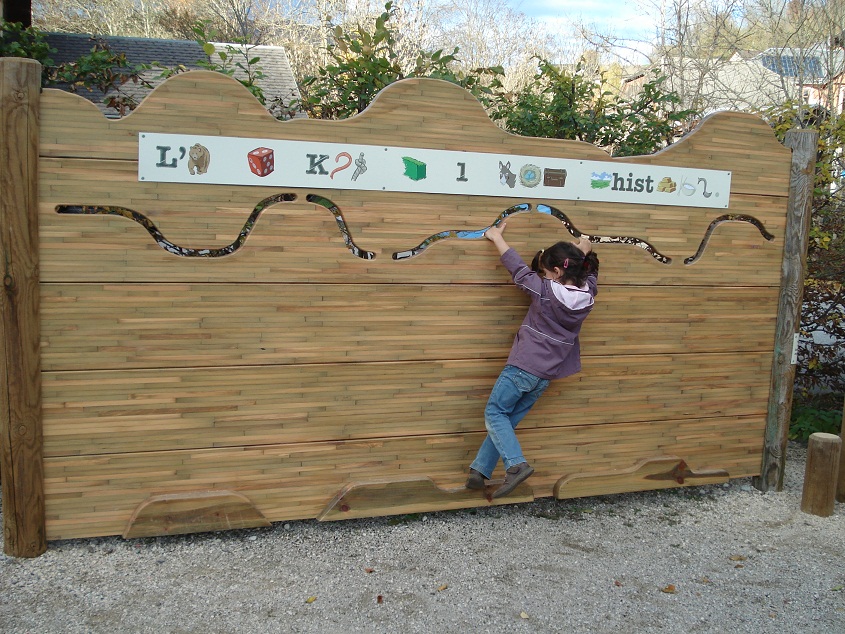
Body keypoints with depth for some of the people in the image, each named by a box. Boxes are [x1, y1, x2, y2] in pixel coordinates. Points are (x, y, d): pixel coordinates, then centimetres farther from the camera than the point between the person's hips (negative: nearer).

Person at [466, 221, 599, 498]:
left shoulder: (546, 290, -17)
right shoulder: (587, 293, -3)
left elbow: (517, 267, -5)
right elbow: (589, 269, 21)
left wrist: (496, 236, 6)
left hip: (522, 367, -7)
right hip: (545, 376, 7)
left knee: (495, 414, 6)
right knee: (508, 419, 14)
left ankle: (516, 463, -12)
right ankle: (480, 471, 15)